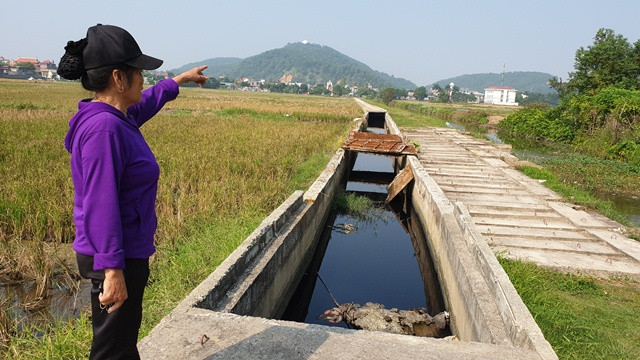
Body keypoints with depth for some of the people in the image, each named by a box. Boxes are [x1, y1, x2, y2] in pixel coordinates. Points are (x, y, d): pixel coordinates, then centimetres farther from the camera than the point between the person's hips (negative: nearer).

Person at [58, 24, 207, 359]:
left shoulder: (117, 118, 7)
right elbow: (101, 205, -26)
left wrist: (180, 79, 43)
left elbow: (145, 102, 29)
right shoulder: (103, 128, -23)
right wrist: (112, 270, -24)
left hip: (128, 252, 10)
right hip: (116, 259, -10)